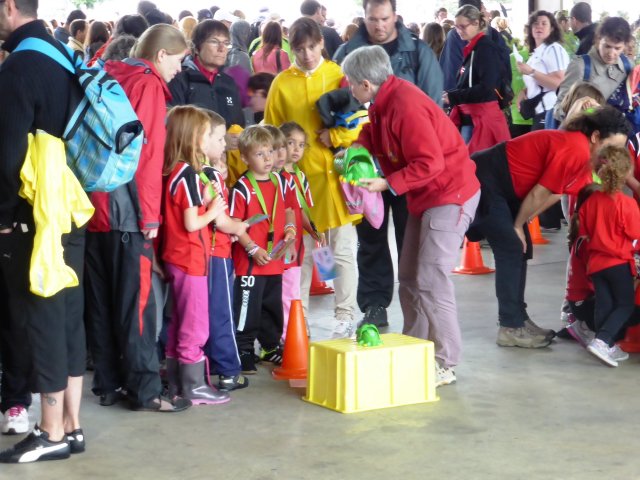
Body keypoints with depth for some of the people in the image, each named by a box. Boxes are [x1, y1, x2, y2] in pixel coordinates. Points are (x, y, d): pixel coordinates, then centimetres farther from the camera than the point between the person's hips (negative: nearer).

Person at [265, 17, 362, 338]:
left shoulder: (339, 76, -1)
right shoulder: (282, 84, 3)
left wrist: (336, 136, -16)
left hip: (335, 176, -1)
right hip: (299, 177, 1)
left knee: (342, 251, 3)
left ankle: (345, 318, 12)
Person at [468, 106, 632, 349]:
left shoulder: (583, 155, 8)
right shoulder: (576, 150, -23)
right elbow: (540, 193, -17)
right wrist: (518, 225, -5)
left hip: (501, 186, 10)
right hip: (486, 180, -10)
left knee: (521, 249, 11)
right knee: (511, 250, -9)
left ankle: (518, 319, 17)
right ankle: (511, 328, -5)